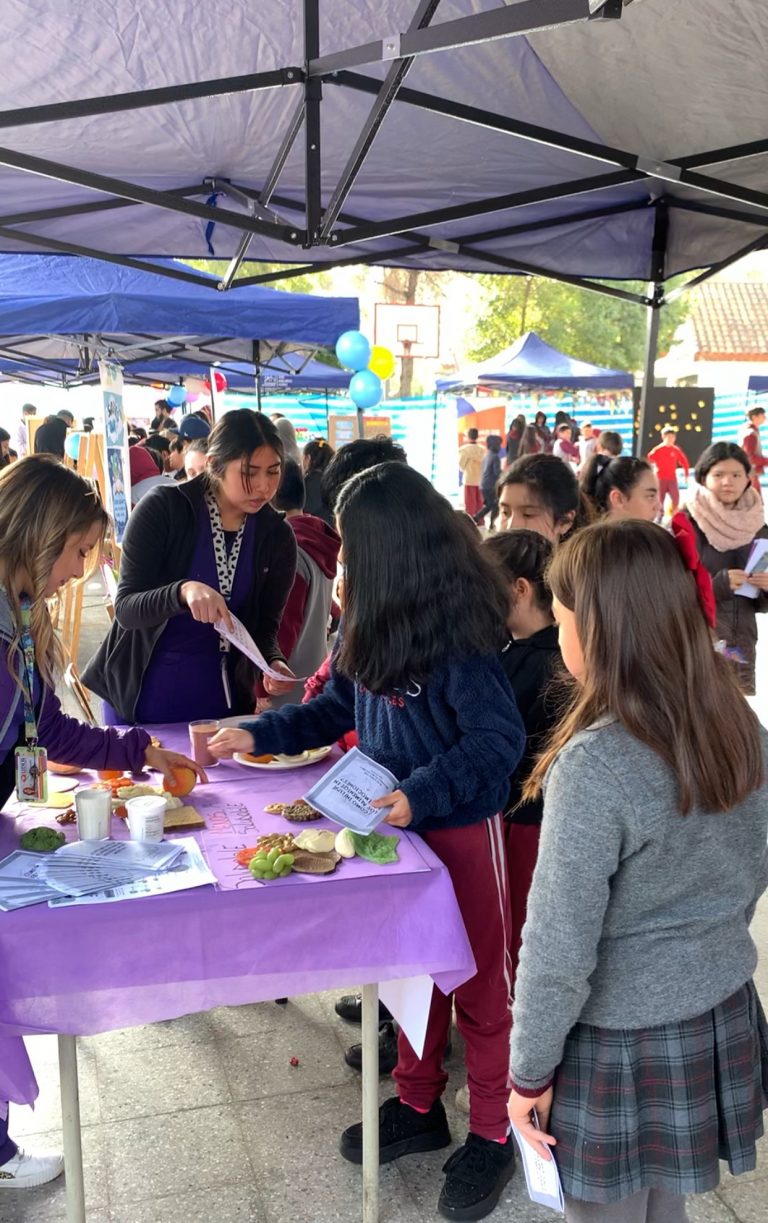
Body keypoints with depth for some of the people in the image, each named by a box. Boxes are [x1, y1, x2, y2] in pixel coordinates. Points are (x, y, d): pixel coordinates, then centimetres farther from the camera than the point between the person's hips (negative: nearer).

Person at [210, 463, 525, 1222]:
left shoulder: (458, 632, -24)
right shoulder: (375, 622, -1)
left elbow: (497, 740, -23)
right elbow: (340, 705, 10)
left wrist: (422, 794, -32)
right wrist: (257, 735, 6)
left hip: (461, 828, -7)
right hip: (396, 821, 7)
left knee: (478, 983, 10)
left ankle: (492, 1134, 29)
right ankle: (419, 1106, 40)